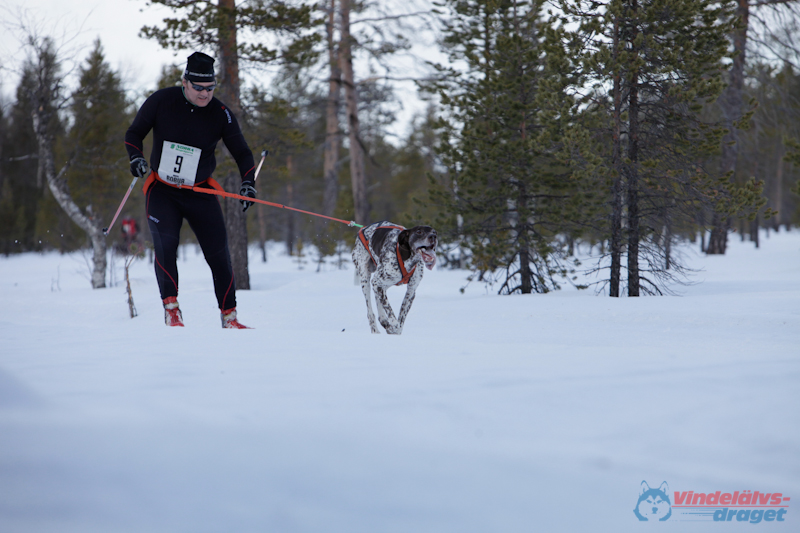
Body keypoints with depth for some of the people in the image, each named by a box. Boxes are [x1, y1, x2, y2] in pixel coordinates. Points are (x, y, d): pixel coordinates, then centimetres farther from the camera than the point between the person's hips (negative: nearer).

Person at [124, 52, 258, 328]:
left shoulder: (220, 114, -7)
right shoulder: (161, 101, -9)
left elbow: (242, 153, 2)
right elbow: (134, 132, 3)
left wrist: (248, 182, -15)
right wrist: (136, 157, -16)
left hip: (200, 193, 1)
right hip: (161, 191, -1)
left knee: (218, 253, -2)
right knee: (165, 242, -22)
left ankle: (229, 315, 10)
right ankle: (171, 308, -16)